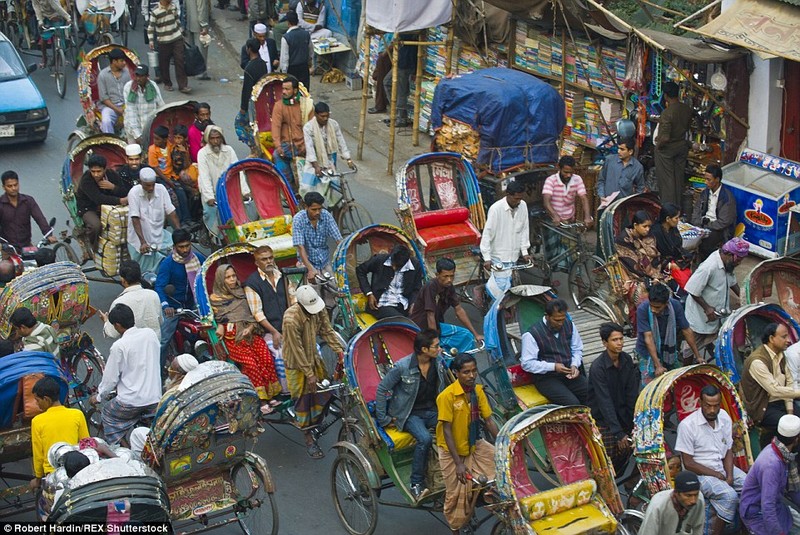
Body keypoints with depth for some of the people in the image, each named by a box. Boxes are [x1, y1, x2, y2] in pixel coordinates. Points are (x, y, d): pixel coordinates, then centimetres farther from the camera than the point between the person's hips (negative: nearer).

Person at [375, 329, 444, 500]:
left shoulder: (438, 363, 1)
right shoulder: (403, 367, -16)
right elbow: (381, 389, -7)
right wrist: (383, 419, -5)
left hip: (432, 410, 5)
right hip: (409, 414, -5)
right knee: (425, 438, -34)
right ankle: (416, 486, -22)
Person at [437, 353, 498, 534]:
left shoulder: (478, 391, -8)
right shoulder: (447, 396, -24)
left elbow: (489, 421, -3)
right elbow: (446, 430, -22)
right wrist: (458, 463, -24)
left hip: (474, 444, 5)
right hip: (452, 449, -5)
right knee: (457, 492, 3)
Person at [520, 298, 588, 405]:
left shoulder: (569, 325, 2)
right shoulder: (532, 335, -15)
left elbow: (577, 350, 15)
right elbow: (526, 364, -13)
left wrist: (574, 365, -6)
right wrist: (553, 367, -20)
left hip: (569, 373, 5)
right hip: (546, 377, -5)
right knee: (572, 404, -27)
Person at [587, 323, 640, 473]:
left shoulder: (627, 360, -5)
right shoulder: (598, 368, -23)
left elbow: (632, 394, -3)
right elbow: (605, 403, -26)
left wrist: (635, 423, -9)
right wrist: (619, 433, -29)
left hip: (621, 414, 5)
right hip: (602, 417, -5)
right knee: (609, 456, -7)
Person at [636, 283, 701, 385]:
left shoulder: (675, 306, -18)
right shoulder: (642, 310, -26)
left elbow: (686, 331, -8)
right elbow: (648, 337, -28)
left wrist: (697, 356, -5)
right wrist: (658, 365, -32)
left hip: (669, 351, 3)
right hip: (648, 353, -3)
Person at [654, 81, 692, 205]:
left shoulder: (667, 113, -28)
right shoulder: (687, 109, -7)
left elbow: (665, 138, -32)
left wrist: (658, 145, -9)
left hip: (667, 148, -6)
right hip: (682, 146, 6)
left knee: (666, 178, 7)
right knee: (679, 177, 18)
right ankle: (678, 206, 31)